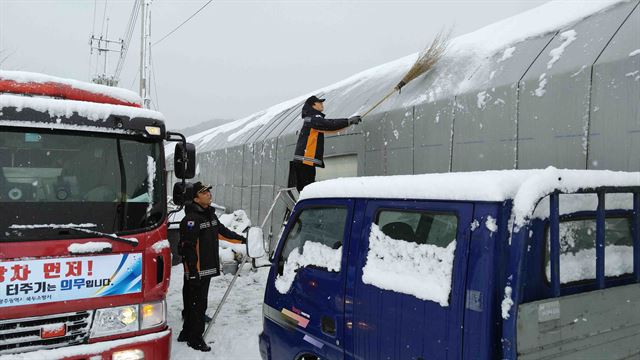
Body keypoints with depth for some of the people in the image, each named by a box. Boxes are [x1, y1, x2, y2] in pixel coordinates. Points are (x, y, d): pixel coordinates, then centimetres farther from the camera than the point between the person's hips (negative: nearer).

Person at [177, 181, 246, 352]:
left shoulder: (210, 214, 11)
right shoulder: (191, 219, -18)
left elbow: (222, 229, 29)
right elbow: (188, 247, -21)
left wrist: (239, 237, 37)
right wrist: (193, 272, -23)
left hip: (208, 268, 9)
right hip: (195, 270, -9)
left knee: (193, 303, 19)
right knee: (197, 304, 0)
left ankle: (186, 333, 32)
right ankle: (195, 339, 14)